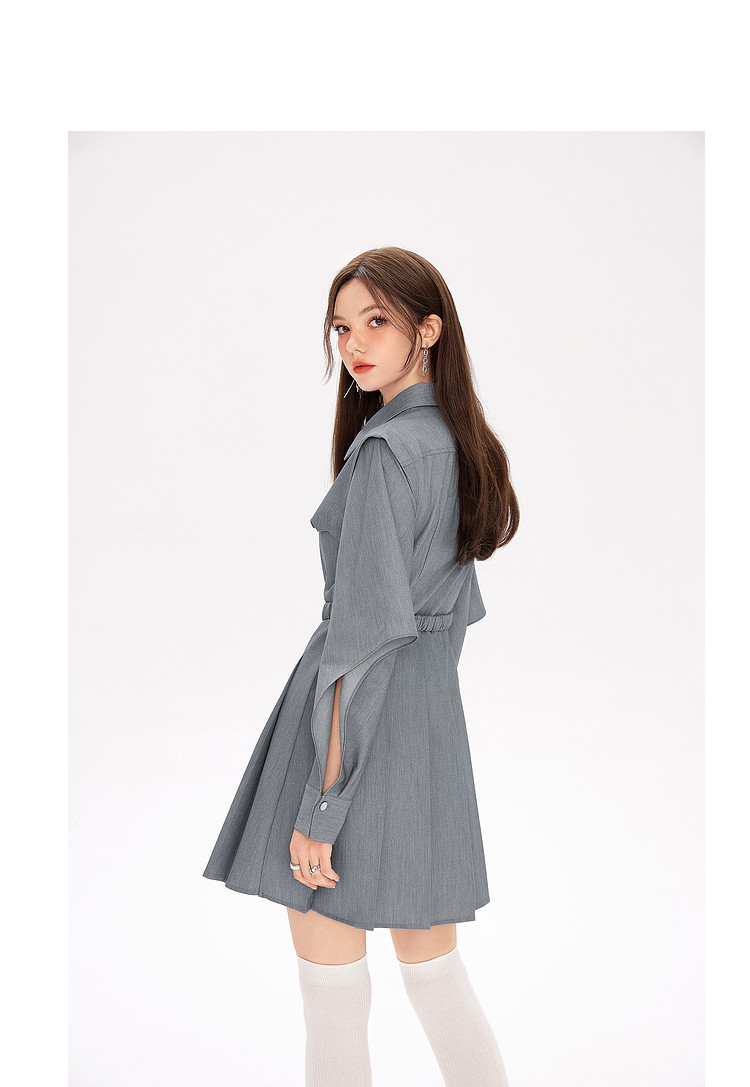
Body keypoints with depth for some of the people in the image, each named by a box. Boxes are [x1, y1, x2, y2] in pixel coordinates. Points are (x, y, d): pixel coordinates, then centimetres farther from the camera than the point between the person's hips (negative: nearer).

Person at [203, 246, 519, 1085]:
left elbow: (365, 645, -21)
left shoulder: (387, 450, -18)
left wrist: (320, 804, -18)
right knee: (429, 958, 18)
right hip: (434, 720, 9)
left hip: (360, 723, -9)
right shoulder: (457, 441, 9)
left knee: (329, 973, 5)